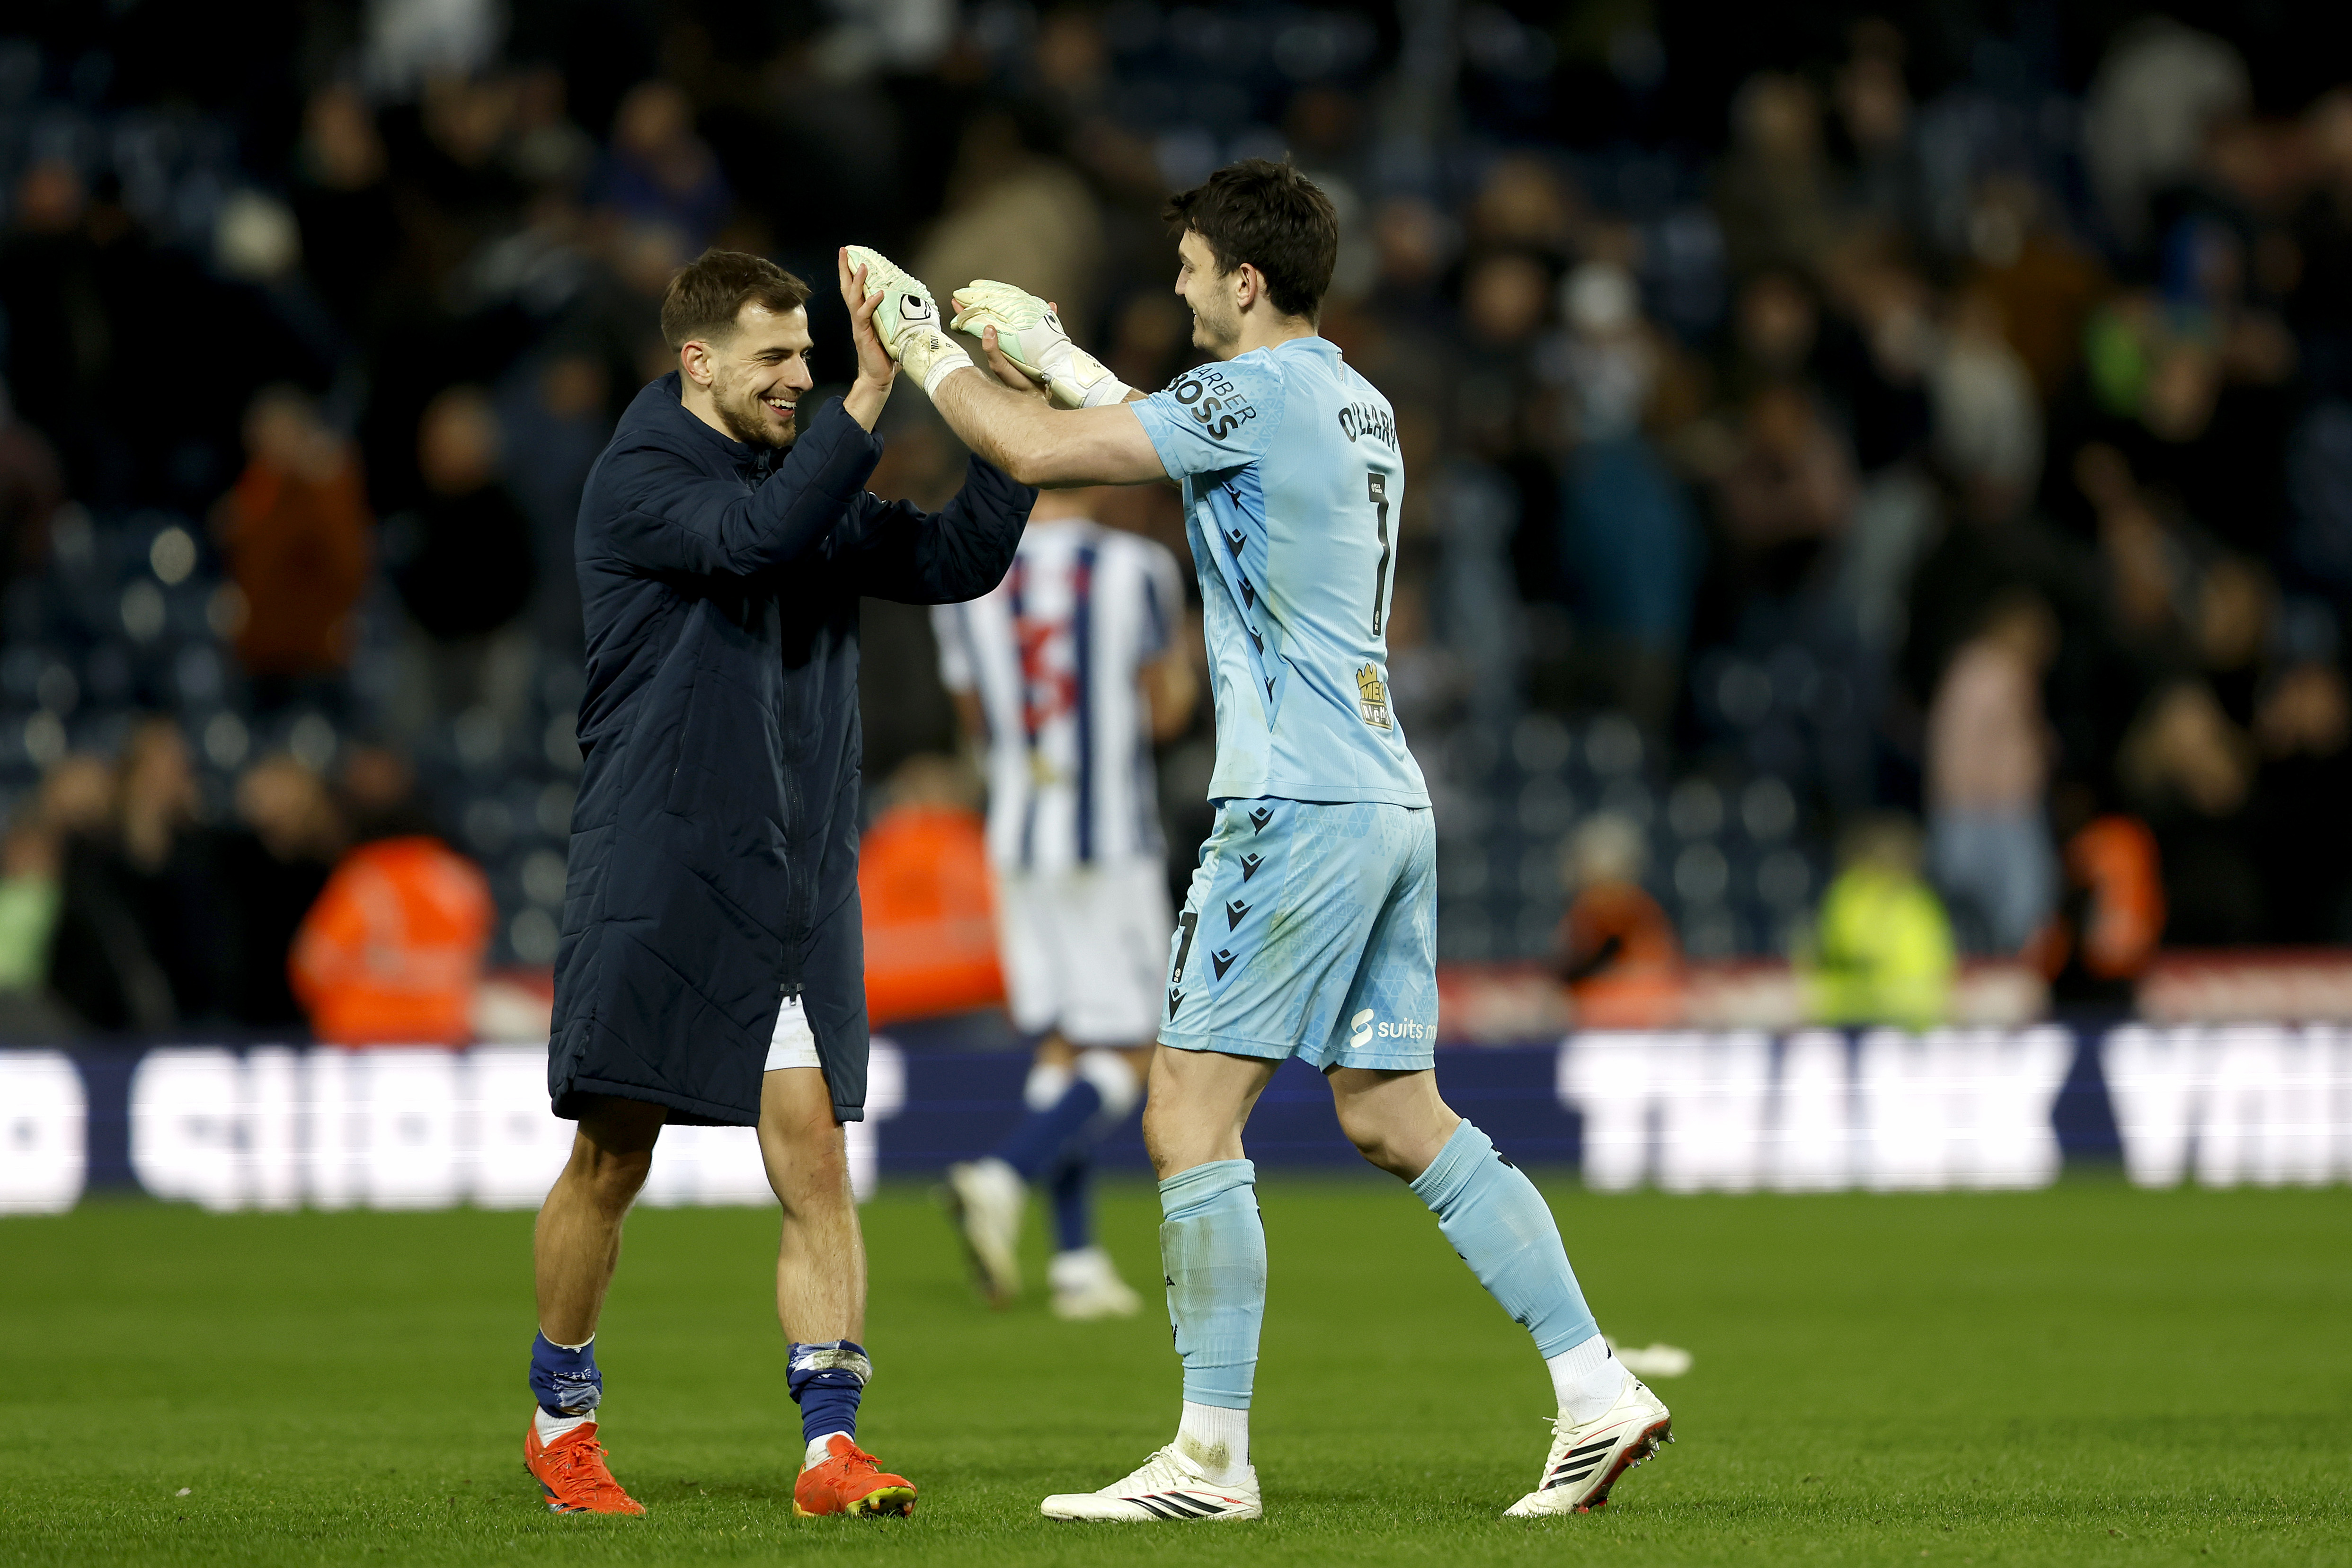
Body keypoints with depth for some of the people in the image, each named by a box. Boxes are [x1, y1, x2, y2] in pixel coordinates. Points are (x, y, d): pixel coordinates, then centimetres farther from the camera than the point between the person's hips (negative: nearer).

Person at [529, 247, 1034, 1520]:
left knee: (814, 1159, -5)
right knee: (612, 1164, 3)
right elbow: (757, 535, -25)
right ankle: (561, 1419, 21)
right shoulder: (636, 483, -6)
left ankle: (830, 1445, -8)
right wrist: (873, 392, -30)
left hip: (795, 888, 5)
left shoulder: (815, 486, 15)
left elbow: (958, 562, 9)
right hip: (653, 878, -5)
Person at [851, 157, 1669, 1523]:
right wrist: (1056, 357, 36)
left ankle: (1214, 1456, -5)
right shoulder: (1357, 407, 16)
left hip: (1299, 809, -9)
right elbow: (1189, 450, 34)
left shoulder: (1256, 394, -12)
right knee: (1399, 1120, 11)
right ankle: (1599, 1395, 6)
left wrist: (928, 350, 2)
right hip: (1389, 805, 9)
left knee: (1191, 1118, -5)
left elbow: (1039, 452, -13)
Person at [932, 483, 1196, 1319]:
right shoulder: (1136, 570, -9)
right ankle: (1003, 1180, -20)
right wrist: (1184, 676, 20)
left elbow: (976, 717, 11)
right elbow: (1164, 711, 0)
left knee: (1060, 1049, 12)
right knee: (1125, 1056, 2)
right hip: (1115, 843, -4)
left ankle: (1077, 1260, 7)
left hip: (1018, 843, 4)